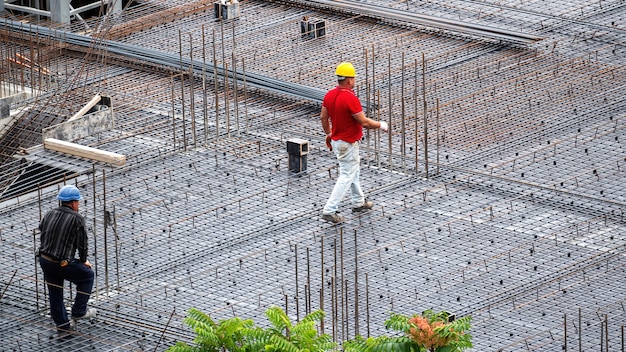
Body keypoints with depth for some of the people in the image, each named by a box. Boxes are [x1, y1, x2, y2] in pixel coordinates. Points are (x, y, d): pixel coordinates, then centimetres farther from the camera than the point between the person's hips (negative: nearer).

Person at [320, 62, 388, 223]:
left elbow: (323, 117, 9)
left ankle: (358, 202, 37)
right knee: (347, 176, -1)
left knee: (353, 170, 24)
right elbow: (364, 122, -23)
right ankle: (329, 210, -5)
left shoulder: (330, 95, -1)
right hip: (348, 143, -9)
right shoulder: (350, 98, -26)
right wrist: (381, 125, -6)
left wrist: (328, 134, 24)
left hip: (335, 140, 9)